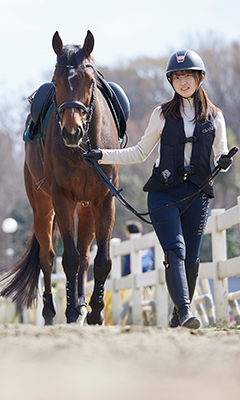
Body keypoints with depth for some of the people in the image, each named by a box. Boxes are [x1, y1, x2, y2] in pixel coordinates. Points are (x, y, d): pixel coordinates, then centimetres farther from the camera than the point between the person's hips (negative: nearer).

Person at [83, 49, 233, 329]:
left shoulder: (214, 117, 8)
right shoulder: (162, 114, 7)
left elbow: (220, 158, 12)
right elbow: (141, 152, 14)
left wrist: (224, 162, -12)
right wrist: (103, 156, 5)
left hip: (198, 193, 1)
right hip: (164, 192, -1)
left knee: (191, 258, 5)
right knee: (175, 252, -17)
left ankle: (179, 316, 20)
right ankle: (185, 313, -28)